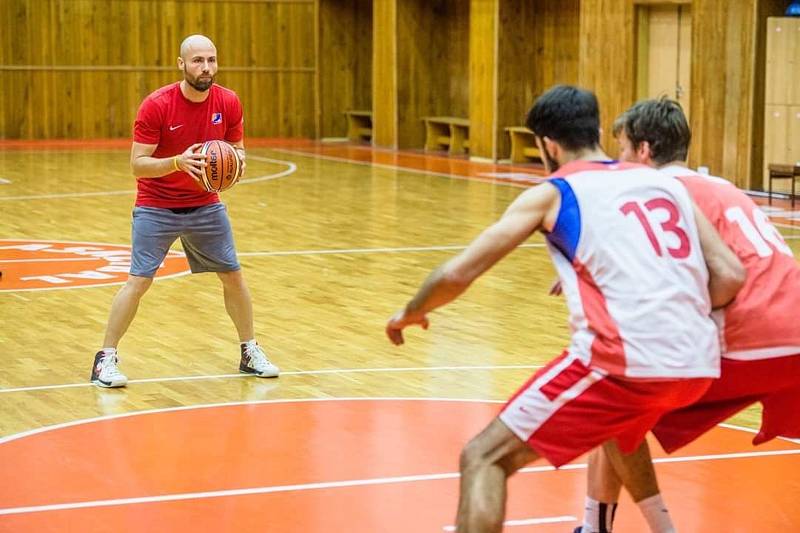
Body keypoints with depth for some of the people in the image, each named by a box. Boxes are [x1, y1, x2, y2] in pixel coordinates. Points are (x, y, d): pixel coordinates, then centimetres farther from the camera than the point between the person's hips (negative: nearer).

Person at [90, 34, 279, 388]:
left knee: (233, 276, 7)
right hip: (156, 208, -4)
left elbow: (238, 150, 6)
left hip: (205, 206, 4)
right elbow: (138, 164, -19)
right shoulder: (156, 105, -20)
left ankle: (250, 352, 24)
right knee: (139, 281, -11)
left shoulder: (228, 103, -8)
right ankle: (106, 359, 0)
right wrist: (178, 162, -36)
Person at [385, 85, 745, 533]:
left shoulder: (551, 194, 7)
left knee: (484, 458, 2)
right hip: (699, 365, 6)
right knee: (619, 426, 40)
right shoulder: (665, 182, 20)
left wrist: (409, 314, 24)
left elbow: (456, 275, 5)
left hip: (628, 363, -6)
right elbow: (731, 276, 13)